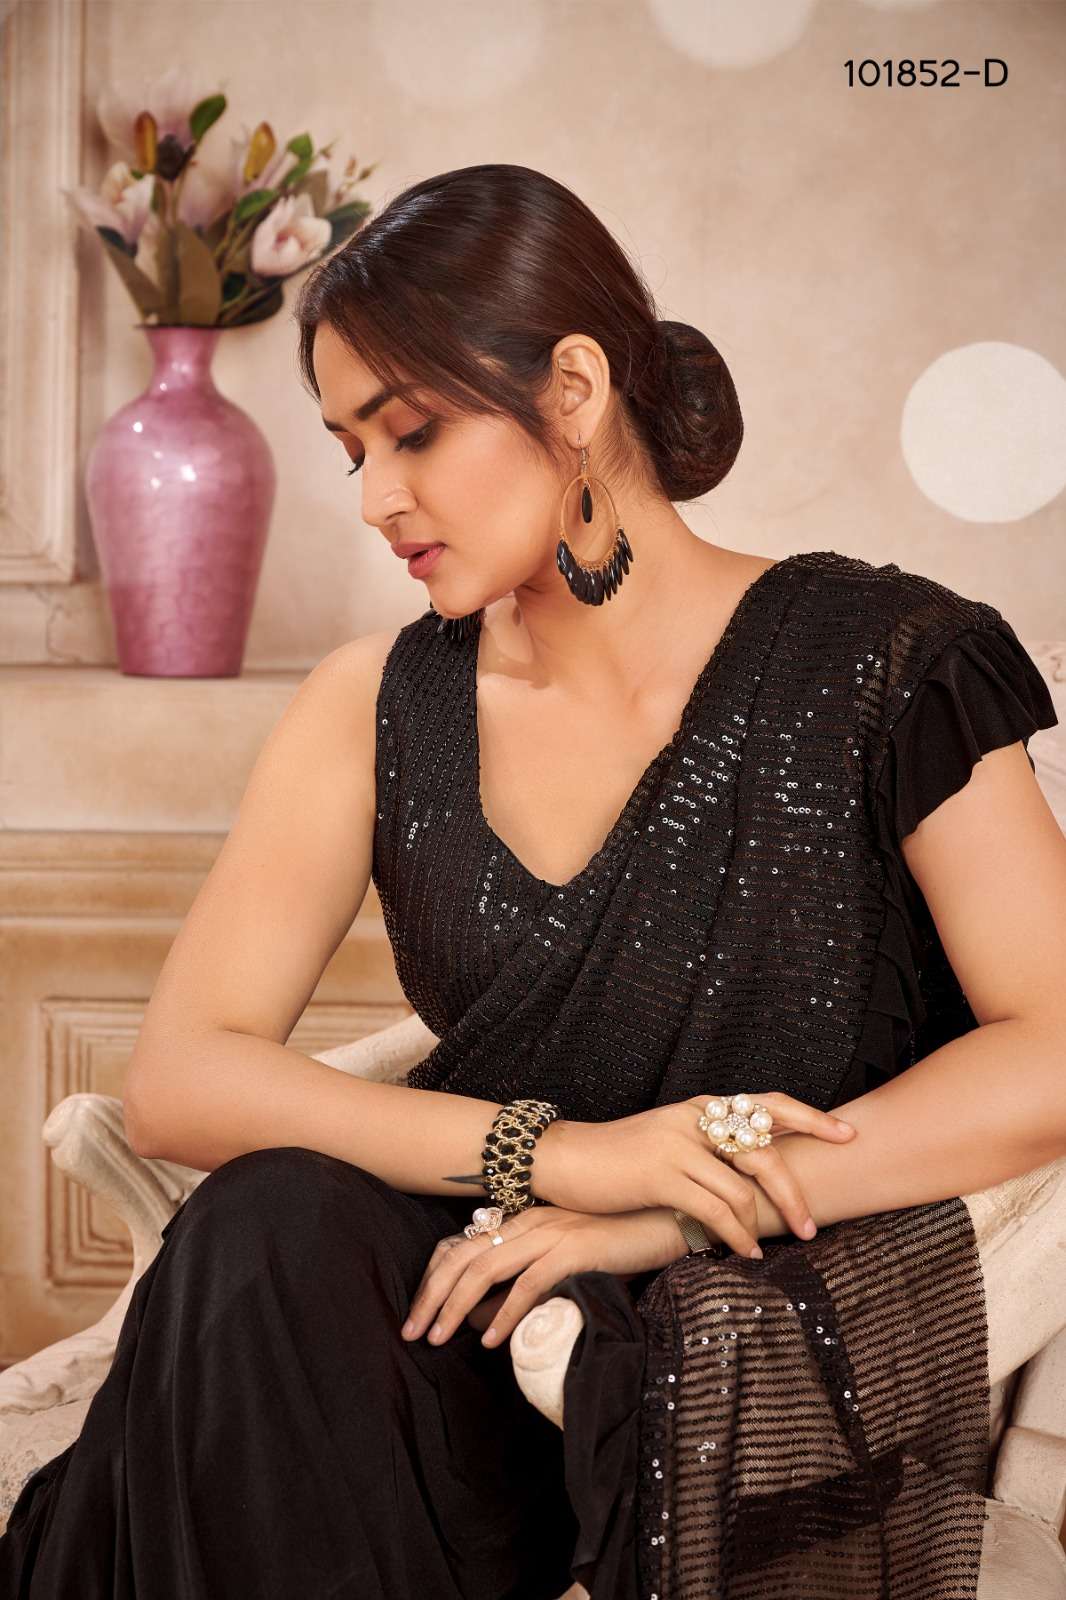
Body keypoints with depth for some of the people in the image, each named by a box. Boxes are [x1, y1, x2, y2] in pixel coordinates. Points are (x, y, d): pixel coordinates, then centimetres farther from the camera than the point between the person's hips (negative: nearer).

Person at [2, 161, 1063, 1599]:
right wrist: (555, 1151, -19)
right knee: (274, 1232, -29)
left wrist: (669, 1213, -21)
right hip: (497, 1312, 4)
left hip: (792, 1354, -3)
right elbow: (177, 1079, -5)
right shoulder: (378, 709, 4)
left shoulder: (877, 662, -6)